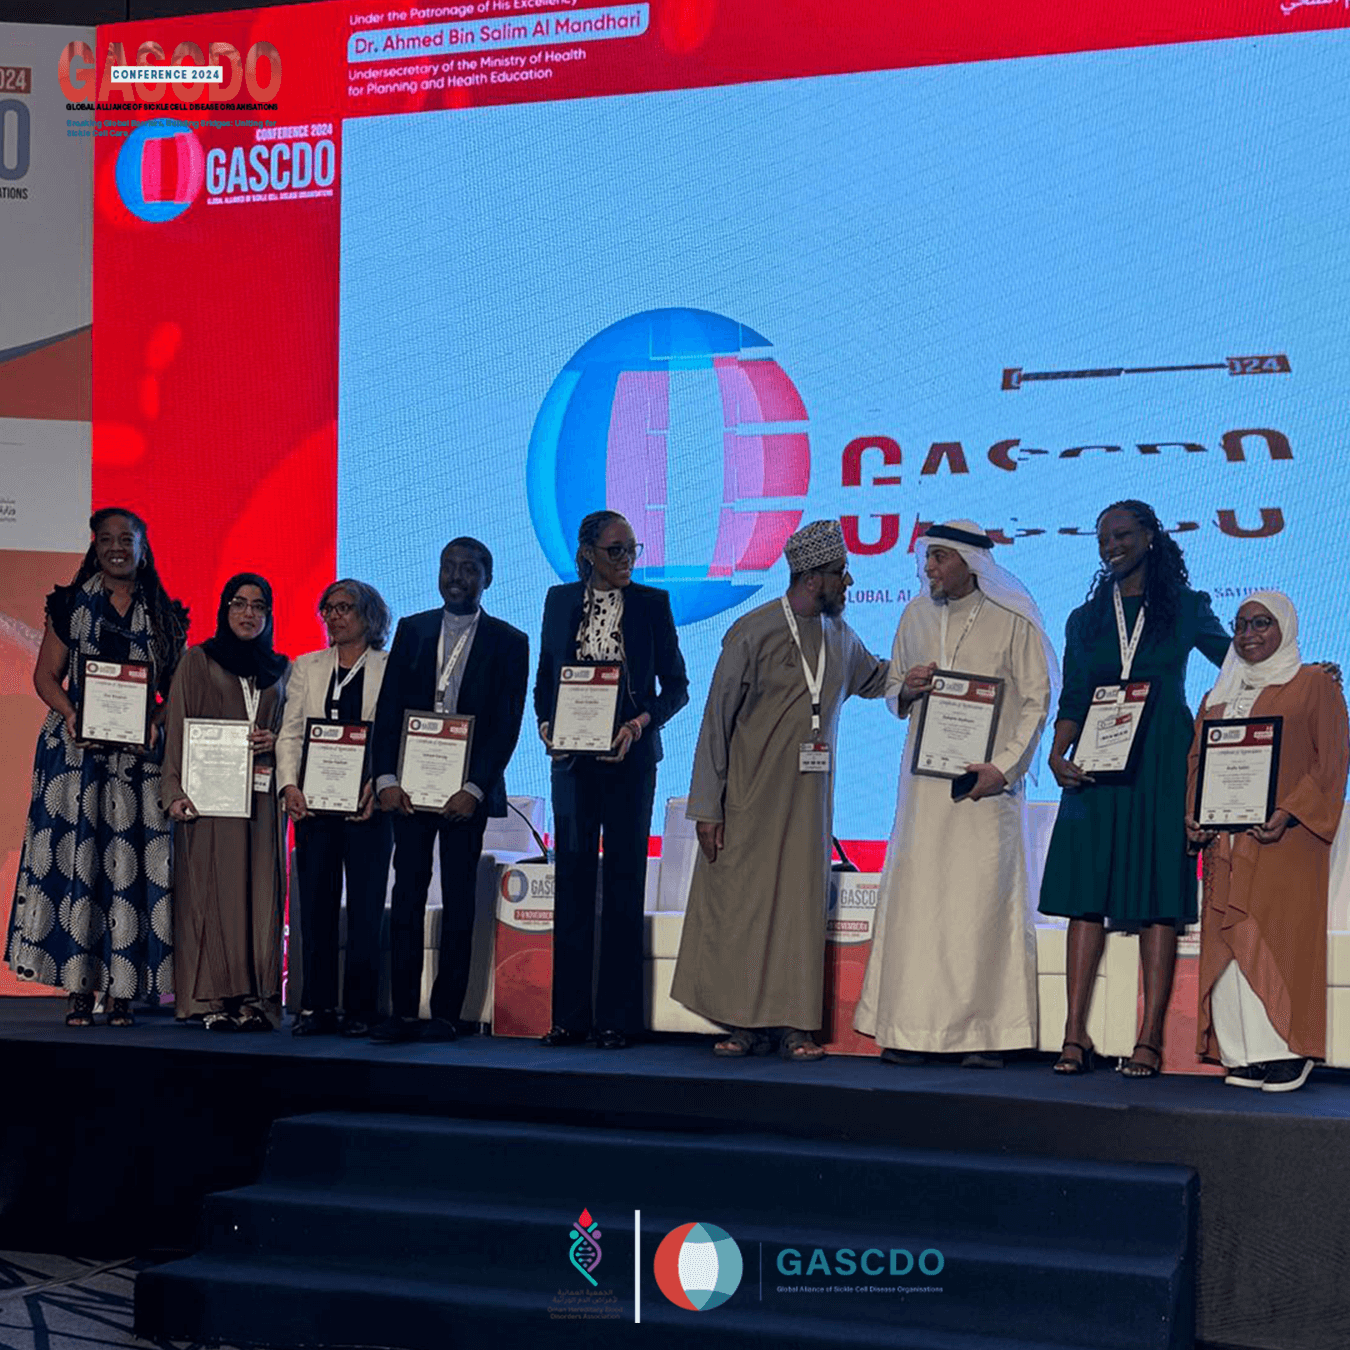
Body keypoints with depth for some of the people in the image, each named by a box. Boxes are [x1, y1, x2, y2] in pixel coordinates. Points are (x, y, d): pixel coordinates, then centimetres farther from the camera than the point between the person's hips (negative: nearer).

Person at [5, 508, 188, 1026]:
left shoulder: (166, 616, 10)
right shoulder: (71, 604, 8)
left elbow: (179, 689, 9)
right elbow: (45, 675, 5)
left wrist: (156, 723, -9)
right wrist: (72, 716, -12)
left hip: (141, 752, 1)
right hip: (77, 748, -1)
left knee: (131, 861, -5)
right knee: (74, 857, -5)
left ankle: (121, 989, -2)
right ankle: (79, 988, -3)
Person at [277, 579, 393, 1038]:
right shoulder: (307, 667, 14)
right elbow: (289, 732, 8)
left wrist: (379, 784, -18)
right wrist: (290, 784, -7)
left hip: (367, 804, -3)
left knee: (365, 907, -2)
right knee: (315, 904, 3)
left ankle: (360, 1008, 4)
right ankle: (316, 1006, 8)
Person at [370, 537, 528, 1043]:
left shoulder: (508, 642, 2)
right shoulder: (411, 630, 11)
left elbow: (507, 724, -4)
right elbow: (388, 710, 7)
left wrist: (473, 789, -13)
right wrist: (387, 779, -4)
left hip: (467, 791, -2)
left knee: (458, 901, 1)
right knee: (406, 896, 1)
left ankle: (446, 1014, 5)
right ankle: (403, 1011, 3)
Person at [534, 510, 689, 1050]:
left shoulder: (652, 602, 2)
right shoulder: (560, 601, 8)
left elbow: (676, 686, 3)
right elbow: (544, 678, 14)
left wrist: (642, 723, -13)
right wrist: (546, 724, -4)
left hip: (630, 758, -2)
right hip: (573, 759, 2)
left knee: (623, 884, 0)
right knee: (572, 880, 3)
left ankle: (618, 1018, 6)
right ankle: (570, 1015, 9)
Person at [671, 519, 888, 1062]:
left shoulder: (840, 637, 10)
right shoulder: (753, 633, -8)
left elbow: (875, 679, 32)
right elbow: (716, 721, -7)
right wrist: (707, 807, -10)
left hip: (808, 798, 5)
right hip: (750, 798, -4)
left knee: (802, 906, 1)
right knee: (739, 903, -1)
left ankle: (796, 1026, 5)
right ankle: (746, 1024, 7)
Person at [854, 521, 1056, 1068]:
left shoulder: (1013, 621, -2)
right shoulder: (916, 616, 12)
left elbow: (1037, 700, -3)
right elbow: (892, 694, 21)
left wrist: (1003, 767, -12)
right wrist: (907, 689, -2)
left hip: (986, 781, -4)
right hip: (924, 780, 4)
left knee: (984, 899, -6)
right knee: (914, 896, 0)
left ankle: (987, 1033, -1)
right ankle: (911, 1031, 4)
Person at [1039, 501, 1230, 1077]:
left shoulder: (1187, 608, 8)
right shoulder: (1086, 619, 14)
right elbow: (1073, 698, 11)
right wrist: (1058, 753, -5)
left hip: (1163, 764, -2)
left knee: (1159, 897, -4)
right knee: (1086, 894, -3)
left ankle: (1149, 1039, -3)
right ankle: (1076, 1034, -2)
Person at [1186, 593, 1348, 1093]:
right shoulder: (1217, 696, 21)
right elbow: (1197, 760, 19)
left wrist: (1288, 813, -16)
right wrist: (1192, 815, 0)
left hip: (1285, 840, -5)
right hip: (1225, 841, 5)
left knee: (1279, 936, -11)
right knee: (1227, 939, -1)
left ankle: (1287, 1051, -5)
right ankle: (1244, 1054, 2)